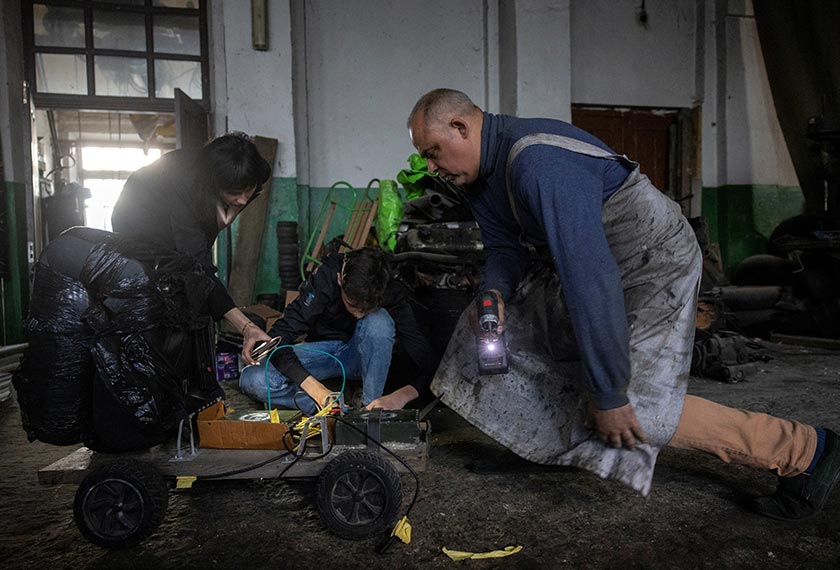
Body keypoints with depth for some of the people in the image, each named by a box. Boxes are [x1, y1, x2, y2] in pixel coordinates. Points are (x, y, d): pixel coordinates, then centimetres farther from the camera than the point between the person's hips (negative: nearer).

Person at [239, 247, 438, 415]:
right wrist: (317, 390, -41)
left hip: (364, 357, 0)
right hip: (323, 350, 1)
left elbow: (428, 361, -26)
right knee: (252, 380, -24)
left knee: (379, 321, -36)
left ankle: (371, 406, -23)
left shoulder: (392, 292, -26)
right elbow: (278, 338, -30)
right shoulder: (325, 279, -28)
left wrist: (400, 397, -44)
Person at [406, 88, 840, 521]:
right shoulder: (482, 173, 0)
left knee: (636, 411, -12)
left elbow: (588, 278, -37)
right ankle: (563, 437, 26)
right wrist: (495, 295, -18)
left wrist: (608, 396, -32)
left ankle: (805, 450, 3)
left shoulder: (539, 164, -33)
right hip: (592, 257, 9)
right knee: (511, 317, 11)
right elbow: (504, 248, 6)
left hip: (655, 262, -9)